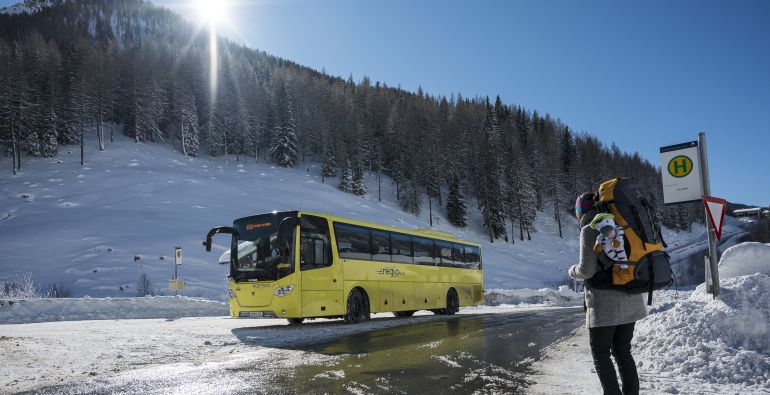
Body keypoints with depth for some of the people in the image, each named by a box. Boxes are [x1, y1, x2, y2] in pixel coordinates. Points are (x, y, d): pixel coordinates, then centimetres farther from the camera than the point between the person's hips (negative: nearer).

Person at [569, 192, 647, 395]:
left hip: (604, 303, -7)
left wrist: (573, 271, 4)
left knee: (600, 354, 7)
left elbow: (587, 270, -15)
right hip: (630, 300, 7)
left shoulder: (590, 230, -11)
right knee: (623, 351, 17)